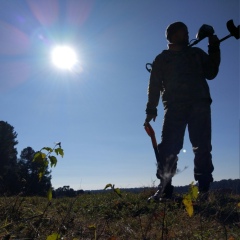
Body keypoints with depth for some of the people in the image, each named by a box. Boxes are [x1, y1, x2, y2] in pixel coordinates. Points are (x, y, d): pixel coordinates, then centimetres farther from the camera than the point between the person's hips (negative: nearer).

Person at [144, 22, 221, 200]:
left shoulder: (197, 53, 26)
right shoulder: (162, 59, 18)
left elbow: (211, 73, 18)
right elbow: (155, 85, 8)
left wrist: (214, 50, 11)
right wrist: (151, 109, -4)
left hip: (200, 105, 3)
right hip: (174, 106, -2)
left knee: (202, 147, -6)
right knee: (168, 148, -13)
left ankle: (204, 189, -3)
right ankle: (164, 189, -12)